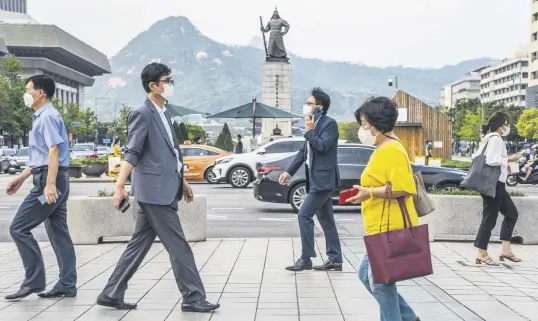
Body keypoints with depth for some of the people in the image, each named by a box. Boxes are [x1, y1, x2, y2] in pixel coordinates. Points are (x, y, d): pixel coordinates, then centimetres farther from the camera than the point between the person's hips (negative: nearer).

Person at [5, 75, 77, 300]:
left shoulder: (48, 116, -10)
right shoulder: (40, 117, 21)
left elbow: (54, 150, -20)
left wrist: (50, 184, -27)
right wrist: (21, 178, 26)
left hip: (49, 181, -10)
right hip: (51, 180, 10)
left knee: (19, 228, -6)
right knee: (59, 233, 8)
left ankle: (34, 281, -2)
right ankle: (66, 285, 10)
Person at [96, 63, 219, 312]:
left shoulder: (163, 113, 18)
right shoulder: (142, 114, -10)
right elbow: (132, 153, -17)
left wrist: (182, 181, 25)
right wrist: (119, 187, -22)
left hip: (163, 189, 9)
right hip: (155, 190, -9)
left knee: (139, 245, 11)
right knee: (178, 246, -3)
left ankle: (111, 294, 18)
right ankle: (193, 298, 6)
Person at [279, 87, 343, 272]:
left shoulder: (330, 123, -10)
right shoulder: (314, 125, 16)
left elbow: (322, 146, -22)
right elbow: (304, 151, 19)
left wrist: (309, 130, -11)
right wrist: (289, 171, 13)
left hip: (323, 179, -9)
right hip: (316, 178, 9)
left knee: (304, 215, -11)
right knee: (326, 219, 10)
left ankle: (306, 259, -4)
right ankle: (334, 260, 15)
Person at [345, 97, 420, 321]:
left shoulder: (391, 150, -16)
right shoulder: (382, 149, 17)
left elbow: (402, 187, -25)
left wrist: (370, 193, -21)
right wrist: (367, 193, 15)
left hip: (390, 229, -11)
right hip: (382, 229, 11)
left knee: (380, 281, -3)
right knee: (367, 274, 17)